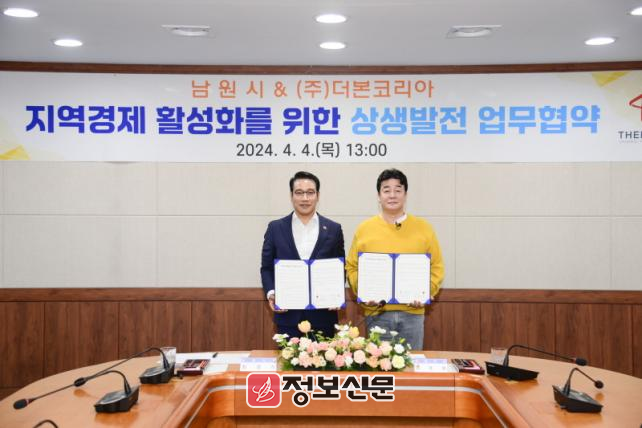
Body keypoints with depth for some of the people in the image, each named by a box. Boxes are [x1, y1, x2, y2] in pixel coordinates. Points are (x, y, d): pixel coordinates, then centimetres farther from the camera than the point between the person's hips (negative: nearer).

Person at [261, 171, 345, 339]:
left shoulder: (333, 229, 5)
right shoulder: (275, 228, 5)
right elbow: (266, 267, 7)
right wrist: (271, 293, -10)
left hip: (322, 316, 0)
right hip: (288, 315, 0)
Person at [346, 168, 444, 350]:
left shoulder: (424, 228, 5)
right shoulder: (364, 229, 4)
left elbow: (437, 267, 7)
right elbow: (352, 267, 7)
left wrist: (427, 291, -7)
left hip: (413, 311, 1)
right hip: (377, 312, 0)